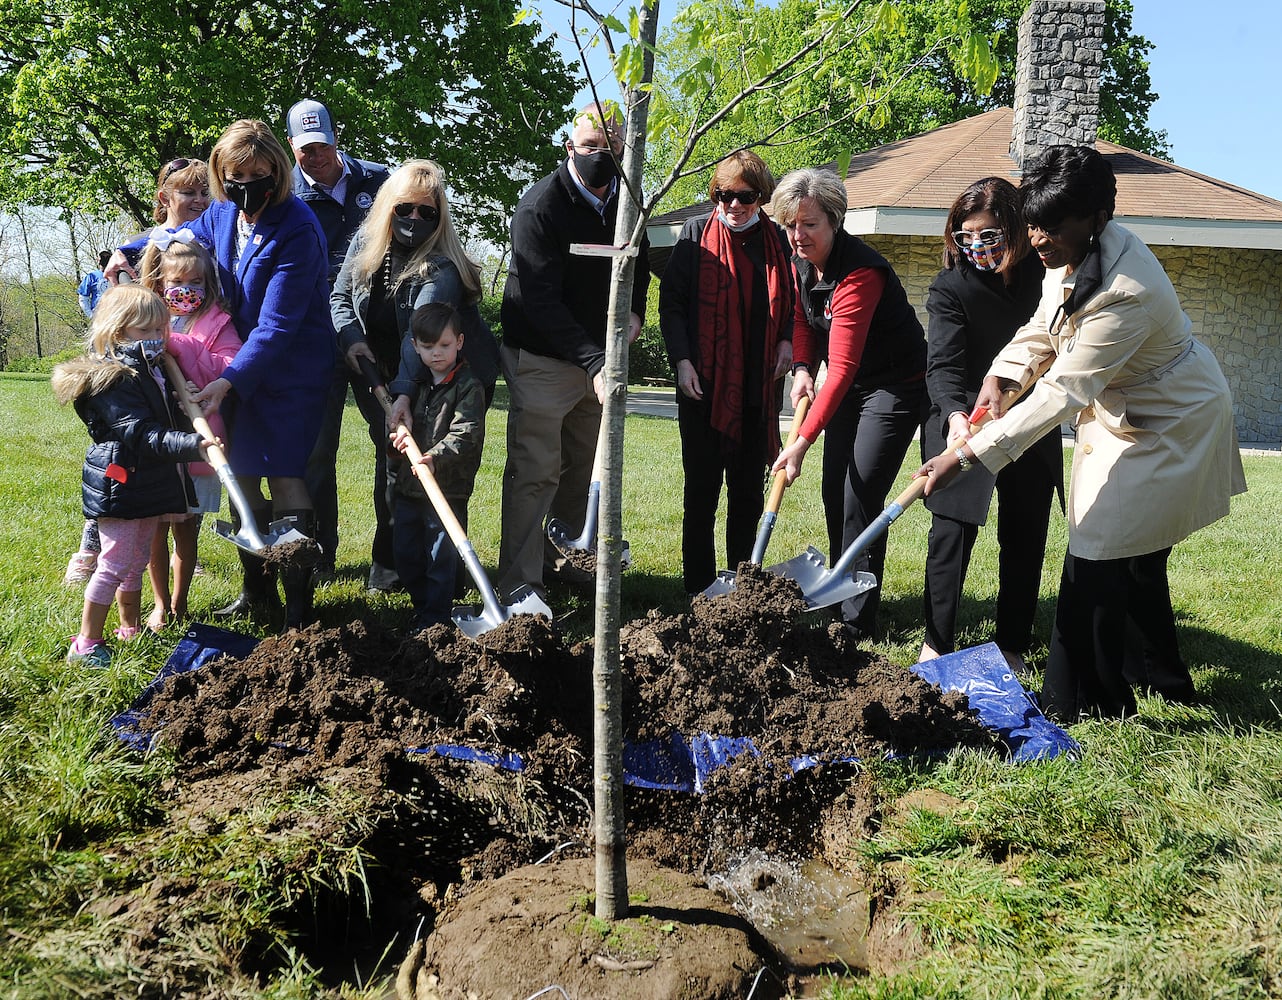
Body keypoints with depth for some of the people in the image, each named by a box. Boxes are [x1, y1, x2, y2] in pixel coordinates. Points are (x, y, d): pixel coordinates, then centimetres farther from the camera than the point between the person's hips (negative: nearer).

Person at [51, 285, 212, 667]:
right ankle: (86, 644, 2)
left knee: (136, 562, 18)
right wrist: (191, 445, -42)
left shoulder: (152, 370, 12)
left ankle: (131, 630, 31)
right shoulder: (114, 380, -20)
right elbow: (142, 434, -31)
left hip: (147, 485, 9)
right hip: (119, 484, -9)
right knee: (115, 563, -6)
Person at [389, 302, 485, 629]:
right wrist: (399, 427, -9)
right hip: (409, 486, 7)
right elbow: (400, 409, 16)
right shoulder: (418, 383, 12)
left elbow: (466, 434, -19)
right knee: (405, 555, 15)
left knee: (441, 558, -3)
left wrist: (436, 457, -33)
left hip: (448, 488, -7)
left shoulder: (469, 386, -9)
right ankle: (422, 605, 31)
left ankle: (435, 618, 6)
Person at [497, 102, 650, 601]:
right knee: (535, 471, -10)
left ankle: (567, 558, 28)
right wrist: (594, 363, -33)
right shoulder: (540, 206, -17)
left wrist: (634, 311, 2)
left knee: (584, 467, 13)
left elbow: (638, 262, 24)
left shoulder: (626, 201, 5)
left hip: (598, 357, 7)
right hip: (542, 359, -7)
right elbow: (541, 301, -24)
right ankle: (520, 583, -7)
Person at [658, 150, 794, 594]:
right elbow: (671, 301, 1)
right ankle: (699, 588, 9)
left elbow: (790, 303, 20)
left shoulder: (777, 239, 9)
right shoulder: (696, 233, 2)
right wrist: (682, 361, -10)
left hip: (759, 388, 3)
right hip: (704, 384, -3)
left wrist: (787, 341, 0)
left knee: (749, 490, 8)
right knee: (702, 489, 1)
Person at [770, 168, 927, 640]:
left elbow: (842, 369, -35)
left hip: (894, 387, -8)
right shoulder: (802, 261, -4)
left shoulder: (858, 274, -31)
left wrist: (803, 442, -38)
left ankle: (857, 622, -3)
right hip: (849, 387, 9)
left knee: (860, 499, -11)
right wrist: (802, 368, -6)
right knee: (833, 491, 11)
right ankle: (839, 596, 26)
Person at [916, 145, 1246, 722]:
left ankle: (1081, 705, 0)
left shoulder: (1127, 290, -36)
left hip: (1166, 425, -9)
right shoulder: (1071, 255, -8)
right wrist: (999, 377, -11)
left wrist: (966, 457, -38)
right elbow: (1044, 327, 8)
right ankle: (1165, 681, 38)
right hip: (1120, 413, 9)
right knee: (1136, 559, 20)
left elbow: (1061, 392, -37)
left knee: (1097, 560, -11)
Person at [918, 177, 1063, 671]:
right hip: (962, 418, -3)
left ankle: (1012, 645, 18)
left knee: (1025, 536, 7)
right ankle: (937, 641, 3)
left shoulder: (1044, 273, -5)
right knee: (952, 529, -7)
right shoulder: (951, 285, -14)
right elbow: (943, 363, -24)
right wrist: (954, 415, -41)